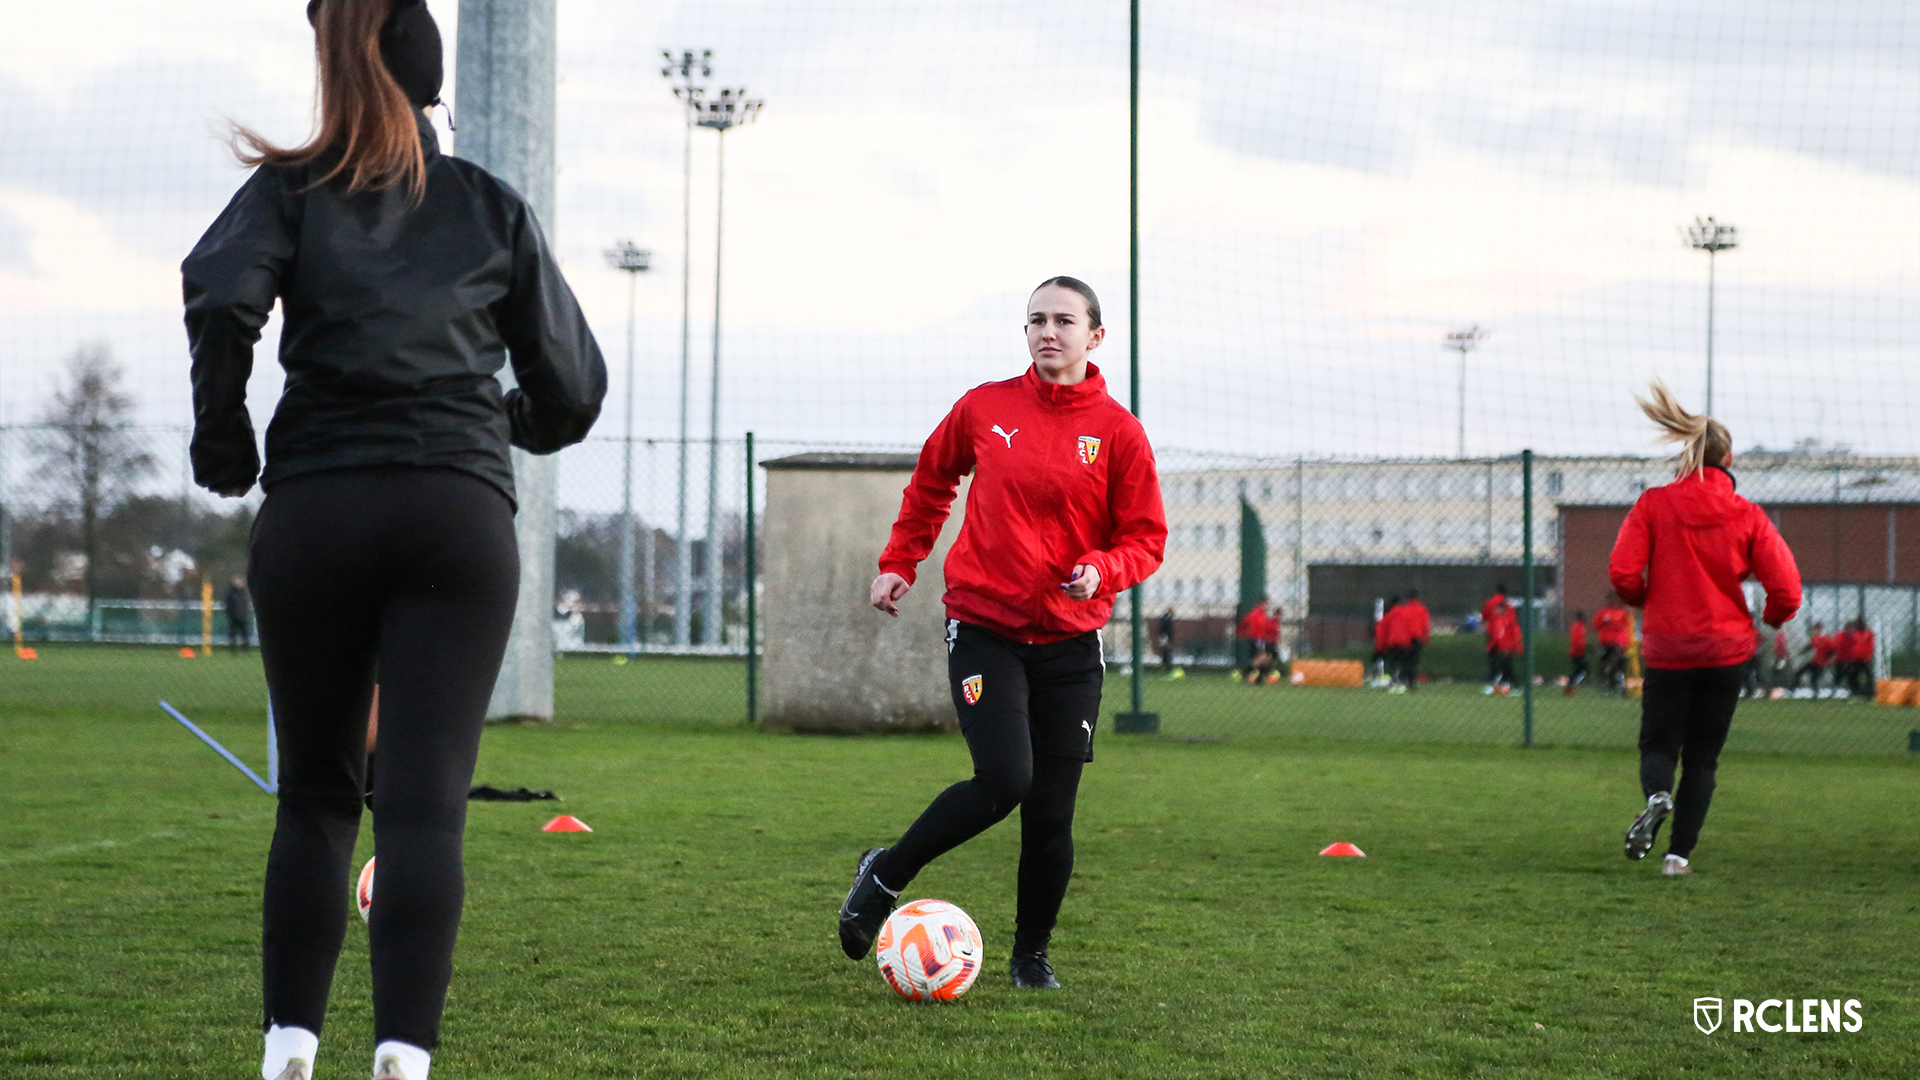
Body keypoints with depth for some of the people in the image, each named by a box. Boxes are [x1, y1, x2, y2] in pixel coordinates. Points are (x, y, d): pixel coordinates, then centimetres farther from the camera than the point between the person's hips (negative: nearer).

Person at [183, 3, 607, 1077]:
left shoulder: (291, 189, 9)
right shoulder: (494, 206, 13)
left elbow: (221, 293, -12)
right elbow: (574, 388, 13)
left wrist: (222, 428, 2)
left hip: (312, 510, 1)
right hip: (460, 512, 0)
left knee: (314, 793, 14)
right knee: (426, 800, -8)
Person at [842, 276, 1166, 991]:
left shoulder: (1117, 431, -1)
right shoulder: (983, 409, 2)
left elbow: (1146, 538, 3)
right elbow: (931, 482, 20)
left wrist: (1102, 571, -16)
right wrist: (899, 563, 16)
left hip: (1070, 640, 1)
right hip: (984, 629, -1)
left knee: (1052, 812, 0)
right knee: (1004, 778, -19)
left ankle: (1031, 954, 21)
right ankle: (885, 876, 4)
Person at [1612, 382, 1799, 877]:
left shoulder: (1653, 504, -5)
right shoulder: (1748, 516, -4)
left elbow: (1623, 573, -12)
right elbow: (1786, 589, -7)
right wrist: (1772, 618, 15)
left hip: (1667, 646, -1)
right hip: (1727, 647, 1)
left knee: (1658, 743, 12)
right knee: (1702, 756, 12)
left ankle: (1657, 797, -22)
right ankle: (1680, 852, 4)